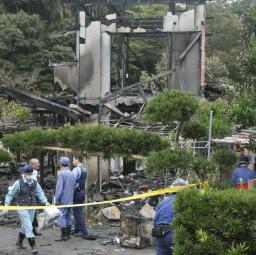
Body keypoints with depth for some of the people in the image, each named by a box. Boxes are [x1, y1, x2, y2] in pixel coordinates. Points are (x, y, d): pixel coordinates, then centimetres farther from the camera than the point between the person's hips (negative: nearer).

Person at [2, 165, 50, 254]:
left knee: (25, 226, 19)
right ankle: (33, 247, -9)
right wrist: (6, 206, -7)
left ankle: (19, 242, 41)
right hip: (22, 207, -6)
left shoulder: (35, 183, 4)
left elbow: (40, 193, 4)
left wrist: (45, 201, -10)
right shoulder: (18, 183, -11)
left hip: (32, 207, 6)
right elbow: (10, 195, -5)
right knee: (28, 227, -11)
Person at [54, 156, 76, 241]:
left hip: (63, 199, -8)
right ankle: (68, 234, 17)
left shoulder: (61, 174, -14)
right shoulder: (72, 174, 10)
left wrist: (57, 199, -10)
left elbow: (59, 188, -16)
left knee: (62, 217, -4)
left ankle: (63, 236, -5)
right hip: (70, 199, 8)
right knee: (69, 217, 12)